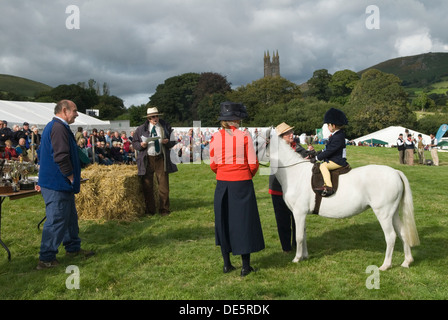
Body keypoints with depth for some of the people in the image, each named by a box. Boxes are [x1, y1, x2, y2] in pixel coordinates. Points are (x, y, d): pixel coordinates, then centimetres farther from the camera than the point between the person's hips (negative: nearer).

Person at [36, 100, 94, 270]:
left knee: (70, 216, 19)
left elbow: (41, 153, 24)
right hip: (58, 185, -11)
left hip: (52, 182, 11)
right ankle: (46, 259, 2)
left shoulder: (52, 126, 17)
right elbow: (61, 157, -26)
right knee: (56, 220, -5)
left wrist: (45, 178, 25)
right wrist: (71, 178, -15)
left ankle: (73, 248, 32)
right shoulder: (59, 128, -18)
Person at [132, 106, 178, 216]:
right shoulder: (141, 129, 6)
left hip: (161, 159, 0)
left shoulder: (166, 127, 7)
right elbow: (134, 143, 10)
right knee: (147, 186, 3)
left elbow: (173, 142, 10)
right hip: (147, 160, 0)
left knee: (164, 185, 2)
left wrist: (167, 142, -12)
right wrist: (141, 145, -10)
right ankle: (150, 210, 15)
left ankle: (164, 209, 14)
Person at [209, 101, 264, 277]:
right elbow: (253, 164, -7)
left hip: (222, 184, 3)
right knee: (244, 221, 7)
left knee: (223, 221, 14)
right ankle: (246, 266, 12)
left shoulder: (215, 138, -1)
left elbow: (213, 165, 3)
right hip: (242, 184, -3)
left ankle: (227, 264, 21)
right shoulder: (245, 137, -8)